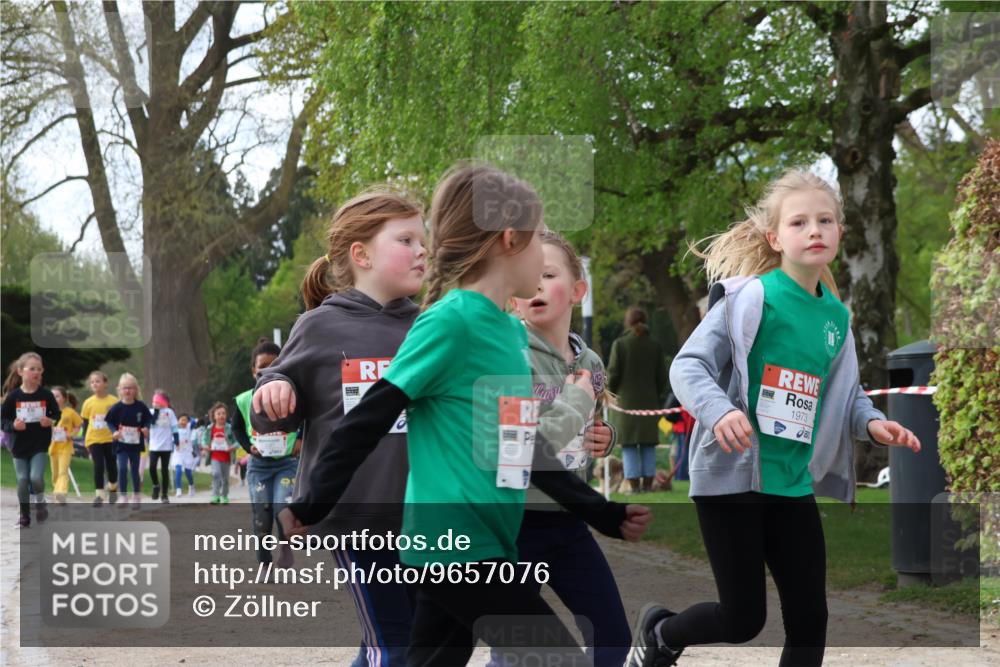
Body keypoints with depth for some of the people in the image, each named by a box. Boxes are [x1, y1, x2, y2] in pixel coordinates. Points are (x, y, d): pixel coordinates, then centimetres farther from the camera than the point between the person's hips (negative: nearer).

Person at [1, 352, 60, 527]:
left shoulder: (45, 394, -6)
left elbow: (57, 414, 3)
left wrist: (51, 421, -17)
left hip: (40, 444, -1)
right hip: (19, 445, 1)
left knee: (36, 477, -15)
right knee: (22, 481, 6)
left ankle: (40, 503, 15)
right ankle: (24, 516, 21)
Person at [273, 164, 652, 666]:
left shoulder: (513, 331, 13)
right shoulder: (451, 322, -14)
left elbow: (527, 450, 20)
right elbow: (371, 419, -11)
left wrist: (605, 515, 20)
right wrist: (313, 505, -8)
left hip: (482, 544, 8)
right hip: (455, 543, -8)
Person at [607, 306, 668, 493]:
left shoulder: (619, 344, -6)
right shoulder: (655, 346, 3)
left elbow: (613, 373, -8)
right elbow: (661, 376, 5)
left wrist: (612, 393, 8)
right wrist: (658, 397, 17)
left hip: (626, 400, -3)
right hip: (649, 401, 3)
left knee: (629, 443, 0)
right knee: (648, 444, 8)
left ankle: (633, 484, -4)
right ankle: (648, 482, 6)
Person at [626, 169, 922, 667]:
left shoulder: (836, 315, 7)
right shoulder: (752, 296, -13)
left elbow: (844, 392, 18)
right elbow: (688, 365, -16)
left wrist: (871, 422, -3)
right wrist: (719, 411, -34)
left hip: (792, 482, 6)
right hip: (733, 473, -6)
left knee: (809, 618, 5)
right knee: (743, 618, 1)